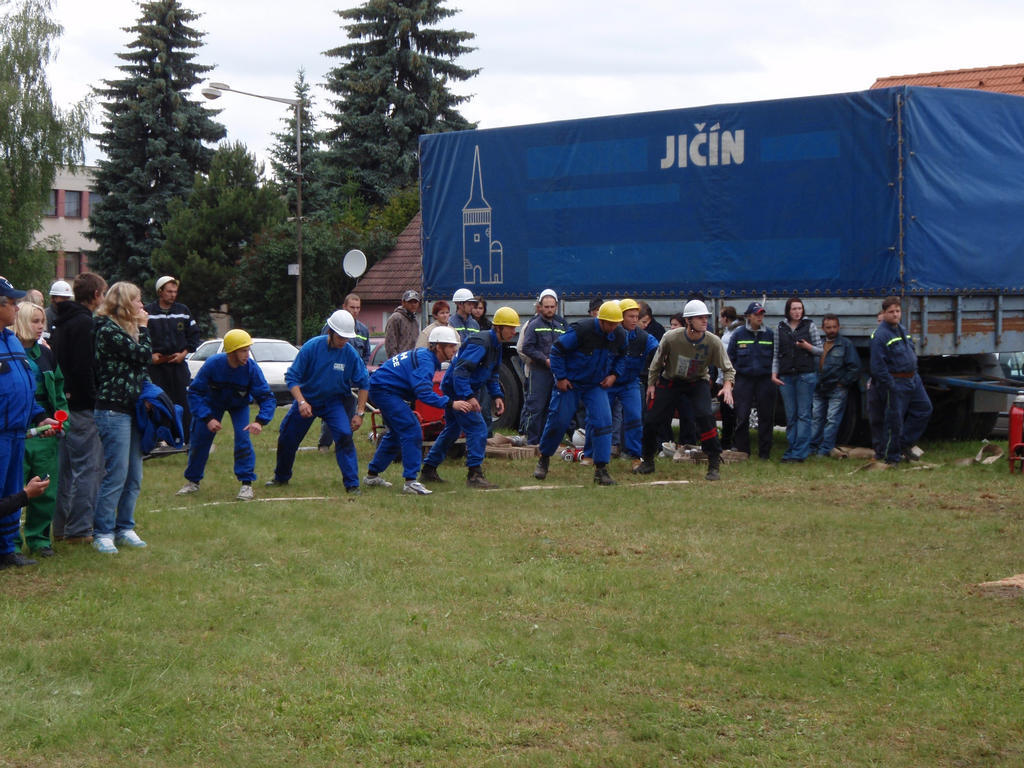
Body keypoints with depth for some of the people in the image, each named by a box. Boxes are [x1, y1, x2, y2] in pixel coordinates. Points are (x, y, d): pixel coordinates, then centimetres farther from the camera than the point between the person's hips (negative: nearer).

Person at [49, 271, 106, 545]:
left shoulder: (62, 322, 16)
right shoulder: (84, 323, -15)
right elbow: (84, 368, -21)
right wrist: (93, 398, -15)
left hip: (66, 406, 10)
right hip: (82, 408, -10)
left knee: (68, 468, 16)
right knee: (88, 467, -5)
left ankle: (62, 527, 21)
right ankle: (79, 530, -4)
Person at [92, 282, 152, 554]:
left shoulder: (125, 328, 16)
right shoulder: (108, 330, -12)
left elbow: (142, 364, 14)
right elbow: (143, 355, -16)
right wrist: (143, 327, -3)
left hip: (131, 409, 9)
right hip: (113, 410, -9)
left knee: (134, 477, 10)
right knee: (116, 475, -8)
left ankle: (124, 528, 18)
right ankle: (102, 533, -2)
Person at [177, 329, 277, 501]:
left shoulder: (251, 368, -33)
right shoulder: (213, 364, -33)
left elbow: (267, 397, -28)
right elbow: (195, 392, -25)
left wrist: (260, 421, -45)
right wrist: (207, 418, -35)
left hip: (239, 406, -1)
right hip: (212, 402, 1)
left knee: (243, 439, -20)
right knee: (199, 440, 1)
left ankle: (247, 484, -9)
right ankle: (192, 481, 24)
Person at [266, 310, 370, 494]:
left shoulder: (351, 354, -17)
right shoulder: (312, 347, -20)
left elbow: (363, 384, -5)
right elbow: (292, 377, -16)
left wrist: (359, 413, -10)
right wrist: (301, 402, -29)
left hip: (334, 402, -1)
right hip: (307, 398, 1)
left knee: (344, 435, -24)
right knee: (287, 437, 10)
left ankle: (352, 485, -18)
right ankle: (281, 477, 37)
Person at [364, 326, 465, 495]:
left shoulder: (423, 355, 11)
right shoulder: (424, 361, -21)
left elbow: (423, 390, 18)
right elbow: (424, 393, -32)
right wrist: (450, 403, -34)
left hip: (382, 389, 11)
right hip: (384, 390, -11)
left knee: (397, 433, 21)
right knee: (412, 431, -16)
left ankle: (372, 475, 31)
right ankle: (410, 481, -18)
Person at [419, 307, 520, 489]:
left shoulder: (495, 345, 10)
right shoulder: (480, 343, -23)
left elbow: (492, 375, 21)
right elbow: (460, 370, -30)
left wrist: (497, 395, 8)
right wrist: (469, 397, -36)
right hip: (457, 390, -11)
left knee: (452, 430, 19)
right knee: (477, 428, -14)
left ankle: (428, 471, 28)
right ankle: (474, 475, -14)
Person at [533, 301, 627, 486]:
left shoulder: (619, 335, -6)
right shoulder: (581, 330, -22)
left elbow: (621, 357, 16)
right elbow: (557, 349, -14)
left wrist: (614, 375, 0)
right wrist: (560, 377, -13)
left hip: (596, 386, 4)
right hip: (570, 383, -3)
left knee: (602, 421, -12)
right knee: (558, 421, 0)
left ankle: (601, 469, -8)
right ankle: (544, 459, 24)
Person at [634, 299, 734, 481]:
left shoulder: (713, 342, -21)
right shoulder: (670, 338, -22)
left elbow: (728, 368, -12)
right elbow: (657, 361, -3)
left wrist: (727, 385, -31)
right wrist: (651, 383, 1)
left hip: (698, 382, -1)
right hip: (669, 382, 1)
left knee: (704, 416, -25)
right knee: (651, 420, -1)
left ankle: (714, 465, -13)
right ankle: (648, 462, 25)